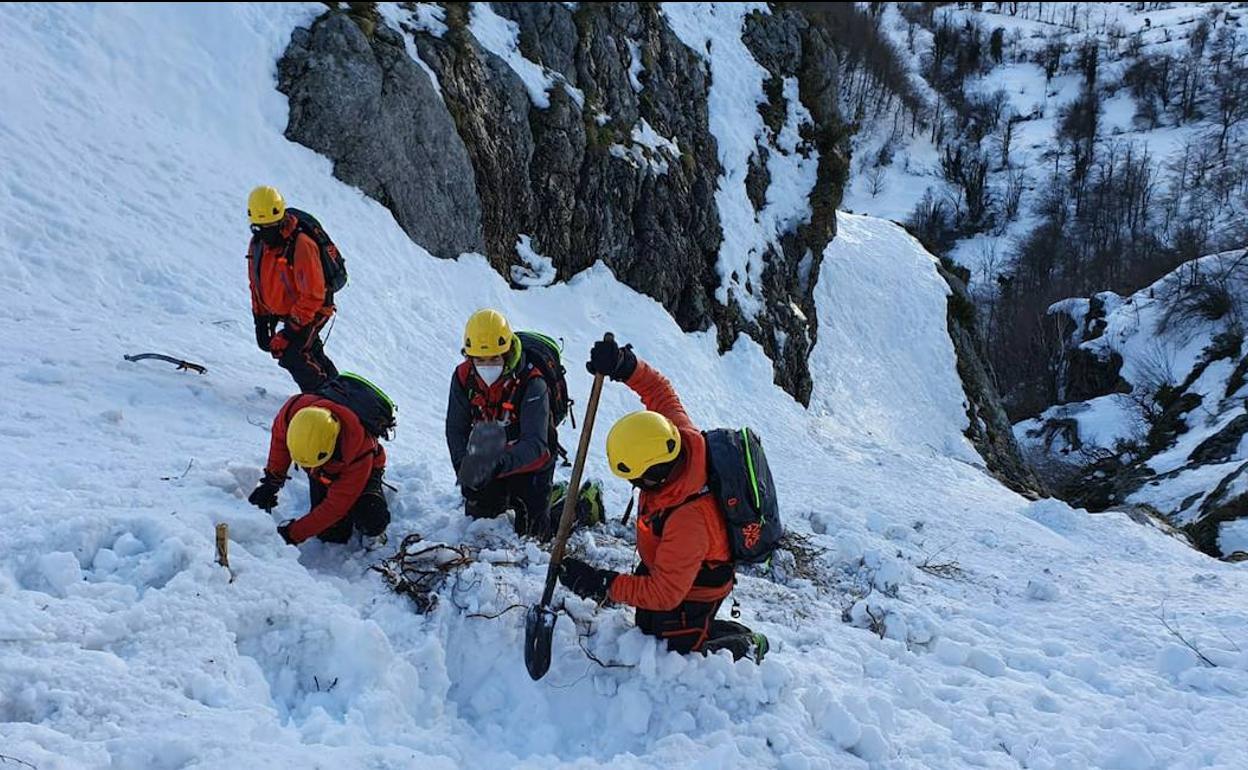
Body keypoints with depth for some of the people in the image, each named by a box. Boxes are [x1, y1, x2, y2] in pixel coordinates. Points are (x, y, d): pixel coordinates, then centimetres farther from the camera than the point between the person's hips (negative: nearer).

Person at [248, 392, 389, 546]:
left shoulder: (359, 452, -44)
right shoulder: (294, 411, -37)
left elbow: (335, 506, -35)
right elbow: (279, 436, -9)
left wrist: (294, 533, -32)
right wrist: (272, 478, -12)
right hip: (321, 473, 4)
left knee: (371, 516, -31)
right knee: (332, 535, -8)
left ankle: (372, 530, 4)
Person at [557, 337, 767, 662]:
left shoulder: (688, 522, -45)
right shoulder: (677, 434, -26)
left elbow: (664, 594, -38)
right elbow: (658, 390, -8)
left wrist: (600, 583, -38)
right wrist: (624, 366, -26)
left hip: (692, 591, -9)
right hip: (663, 563, 9)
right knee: (647, 627, 26)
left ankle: (747, 647, 25)